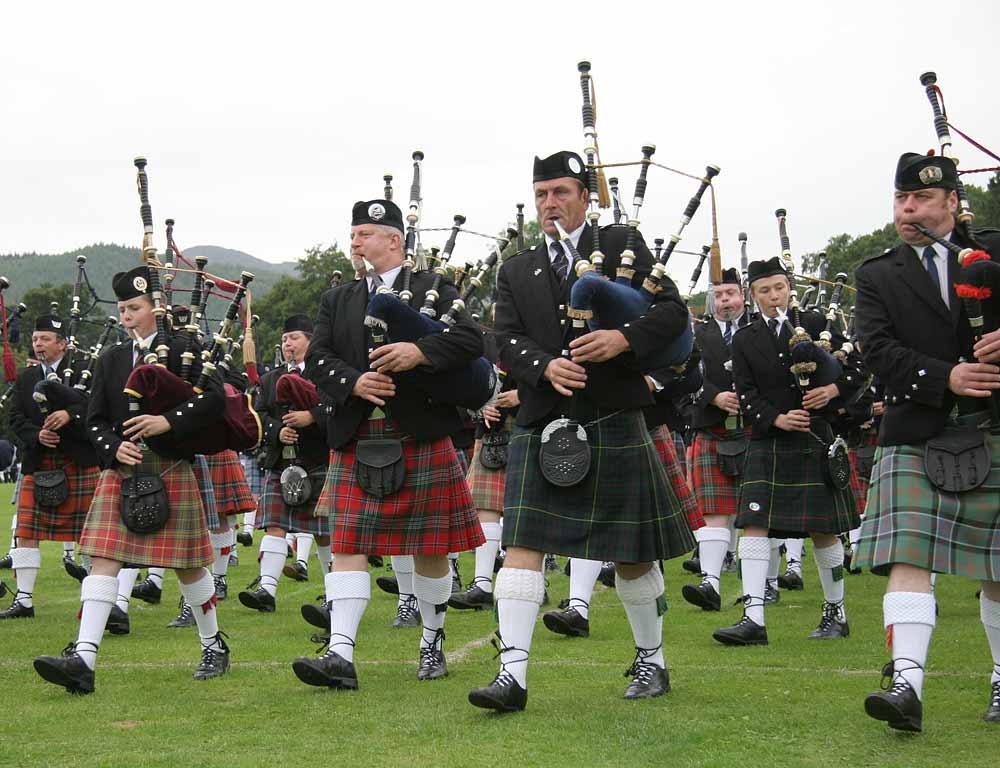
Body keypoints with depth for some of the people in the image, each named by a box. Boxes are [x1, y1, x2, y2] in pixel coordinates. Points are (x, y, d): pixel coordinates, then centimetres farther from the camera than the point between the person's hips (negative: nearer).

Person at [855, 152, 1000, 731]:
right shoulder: (878, 276, 10)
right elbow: (879, 349, -3)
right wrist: (944, 377, -17)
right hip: (915, 439, 0)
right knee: (908, 557, -14)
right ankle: (907, 683, -21)